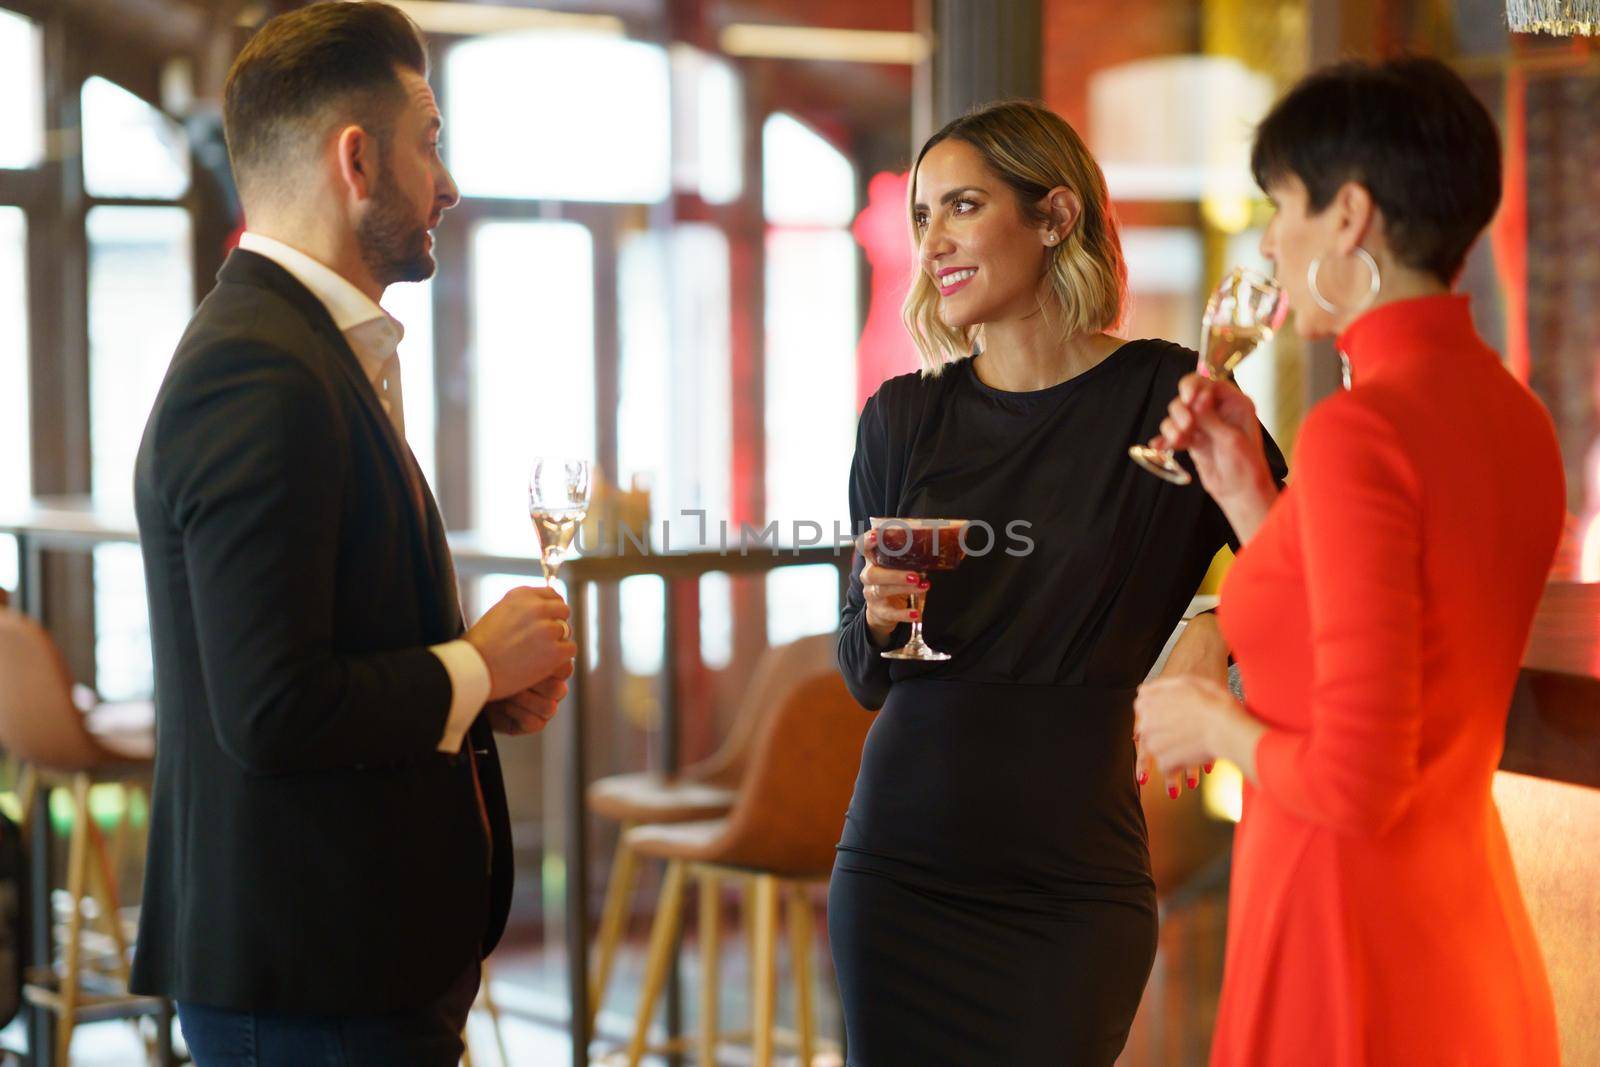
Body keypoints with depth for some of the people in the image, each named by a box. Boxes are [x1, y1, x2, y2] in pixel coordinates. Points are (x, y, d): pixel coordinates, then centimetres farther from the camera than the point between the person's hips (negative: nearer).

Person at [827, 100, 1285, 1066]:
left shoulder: (1167, 396, -4)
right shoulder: (905, 418, 6)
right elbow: (864, 678, 11)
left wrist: (1218, 633, -23)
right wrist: (879, 620, -11)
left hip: (1075, 881, -3)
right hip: (903, 866, 3)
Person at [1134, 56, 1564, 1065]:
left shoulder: (1362, 431, -20)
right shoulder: (1514, 417, 7)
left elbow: (1357, 782, -24)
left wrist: (1216, 724, -5)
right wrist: (1247, 495, 12)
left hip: (1352, 967, -9)